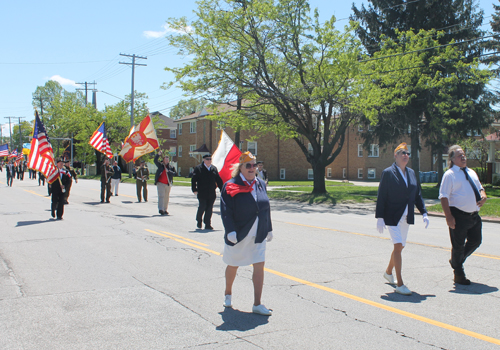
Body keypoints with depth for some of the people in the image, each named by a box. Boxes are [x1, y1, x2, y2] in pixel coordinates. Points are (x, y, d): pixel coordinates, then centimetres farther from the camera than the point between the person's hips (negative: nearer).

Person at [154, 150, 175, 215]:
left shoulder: (170, 167, 9)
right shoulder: (160, 165, 6)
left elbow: (173, 173, -3)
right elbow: (155, 160, -5)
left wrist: (168, 171, -18)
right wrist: (158, 154, -16)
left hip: (168, 184, 3)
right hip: (160, 183, -3)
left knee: (166, 197, 7)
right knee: (161, 196, -12)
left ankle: (165, 210, 16)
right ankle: (160, 209, -18)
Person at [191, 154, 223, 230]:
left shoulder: (214, 168, 12)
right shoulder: (198, 168, -1)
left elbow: (218, 180, 15)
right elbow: (194, 180, -4)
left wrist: (222, 189, 12)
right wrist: (194, 190, -12)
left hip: (211, 193, 3)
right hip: (202, 193, -3)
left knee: (209, 209, 2)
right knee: (202, 207, -1)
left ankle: (208, 225, 7)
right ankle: (199, 221, 23)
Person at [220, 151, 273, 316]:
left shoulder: (260, 184, 6)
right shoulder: (230, 186, -10)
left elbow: (266, 208, 13)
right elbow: (226, 211, -14)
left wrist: (269, 229, 13)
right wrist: (230, 231, -22)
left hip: (258, 235, 4)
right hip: (238, 235, -4)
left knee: (259, 267, -2)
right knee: (233, 266, 14)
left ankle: (257, 304, 5)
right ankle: (228, 294, 39)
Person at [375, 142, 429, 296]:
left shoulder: (411, 173, 11)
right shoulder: (388, 173, -7)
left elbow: (418, 195, 14)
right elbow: (381, 197, -9)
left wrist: (424, 213, 5)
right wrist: (380, 217, -13)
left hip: (406, 217, 6)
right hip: (392, 217, -6)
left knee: (400, 247, 14)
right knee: (398, 246, -13)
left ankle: (388, 272, 37)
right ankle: (399, 284, -9)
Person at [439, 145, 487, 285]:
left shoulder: (471, 172, 15)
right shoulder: (450, 174, -8)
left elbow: (480, 188, 25)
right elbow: (444, 197, -13)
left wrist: (483, 196, -1)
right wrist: (448, 216, -21)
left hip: (474, 215, 7)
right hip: (459, 215, -7)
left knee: (476, 241, 15)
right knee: (458, 245, 4)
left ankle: (456, 261, 39)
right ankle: (458, 274, 21)